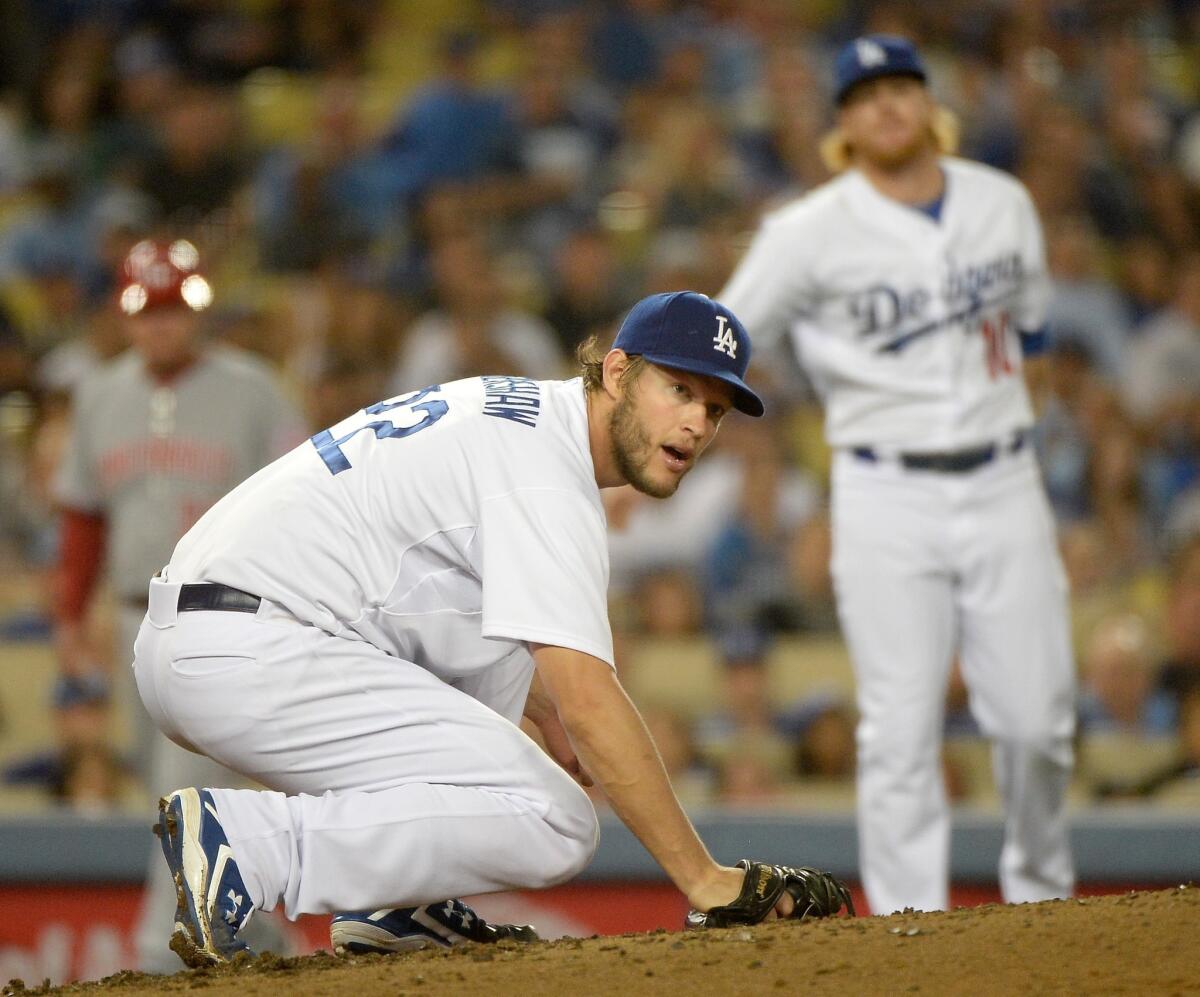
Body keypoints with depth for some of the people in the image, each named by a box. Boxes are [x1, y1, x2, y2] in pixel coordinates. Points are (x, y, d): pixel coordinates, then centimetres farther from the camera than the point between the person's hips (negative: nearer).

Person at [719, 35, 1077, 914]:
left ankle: (1040, 886, 27)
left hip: (1002, 486, 3)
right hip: (887, 499, -3)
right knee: (901, 733, -7)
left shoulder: (1004, 204, 6)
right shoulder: (812, 232, -6)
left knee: (1037, 718, 3)